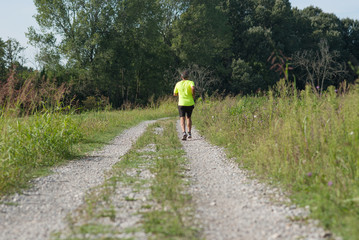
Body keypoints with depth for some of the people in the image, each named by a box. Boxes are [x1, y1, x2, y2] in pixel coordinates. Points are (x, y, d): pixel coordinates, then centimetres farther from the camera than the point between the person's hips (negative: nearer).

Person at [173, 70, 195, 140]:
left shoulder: (178, 84, 8)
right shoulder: (190, 82, 1)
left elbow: (175, 94, 15)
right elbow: (193, 88, -21)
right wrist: (193, 95, -5)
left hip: (181, 103, -1)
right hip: (190, 103, 1)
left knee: (182, 119, -4)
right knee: (188, 117, 19)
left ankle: (184, 132, -26)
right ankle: (189, 133, 17)